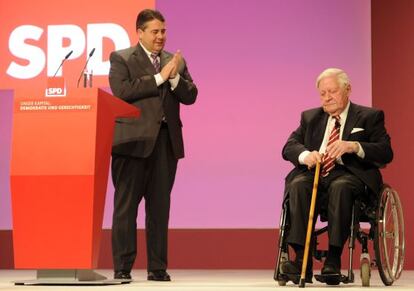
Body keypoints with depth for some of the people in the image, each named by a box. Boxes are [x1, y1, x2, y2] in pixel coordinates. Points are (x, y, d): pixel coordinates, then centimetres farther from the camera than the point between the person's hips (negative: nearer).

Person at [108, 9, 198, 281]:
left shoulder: (176, 61, 16)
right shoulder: (121, 59, 3)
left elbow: (190, 96, 8)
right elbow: (122, 91, -13)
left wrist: (175, 77, -10)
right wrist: (159, 77, -12)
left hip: (166, 140, 4)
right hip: (133, 139, -4)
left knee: (160, 206, 6)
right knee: (126, 206, -2)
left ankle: (158, 268, 11)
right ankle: (122, 268, 2)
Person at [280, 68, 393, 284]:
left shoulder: (369, 117, 12)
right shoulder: (309, 117, 23)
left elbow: (385, 152, -1)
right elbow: (289, 147, 9)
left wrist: (354, 146, -19)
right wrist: (305, 155, -15)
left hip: (349, 175, -3)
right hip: (314, 172, 3)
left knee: (340, 187, -38)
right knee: (298, 185, -31)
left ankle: (333, 260, -40)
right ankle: (302, 260, -37)